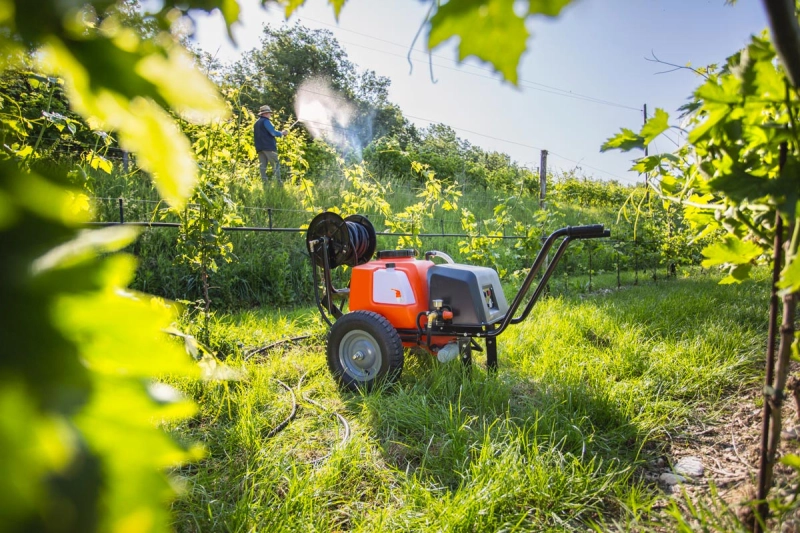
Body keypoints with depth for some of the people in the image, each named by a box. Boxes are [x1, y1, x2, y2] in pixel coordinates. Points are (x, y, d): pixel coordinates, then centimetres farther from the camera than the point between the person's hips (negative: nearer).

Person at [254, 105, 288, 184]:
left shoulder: (256, 123, 21)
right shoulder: (265, 121, -5)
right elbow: (273, 132, -13)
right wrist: (282, 133, 1)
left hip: (260, 148, 8)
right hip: (269, 147, -8)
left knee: (262, 166, 3)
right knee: (276, 164, -7)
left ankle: (264, 183, -1)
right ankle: (278, 182, -12)